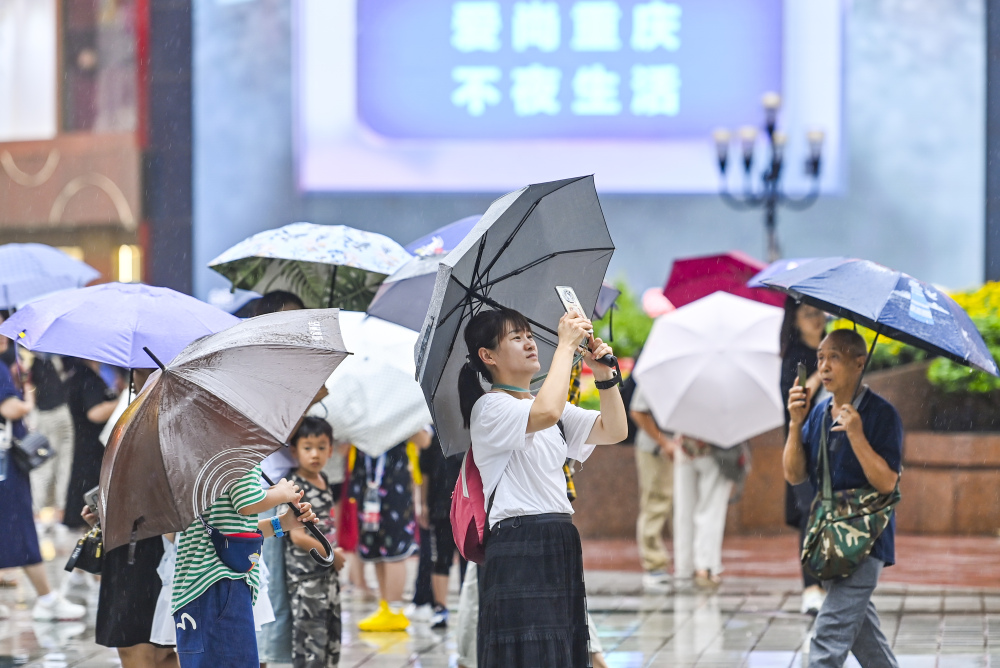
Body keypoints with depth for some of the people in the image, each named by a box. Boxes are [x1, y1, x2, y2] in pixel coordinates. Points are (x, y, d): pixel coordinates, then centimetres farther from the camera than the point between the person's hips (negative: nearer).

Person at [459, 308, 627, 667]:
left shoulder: (544, 404, 20)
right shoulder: (489, 407, -5)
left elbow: (614, 430, 15)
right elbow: (546, 413, -26)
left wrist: (604, 374, 0)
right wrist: (565, 345, -17)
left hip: (561, 546, 8)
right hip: (517, 549, -8)